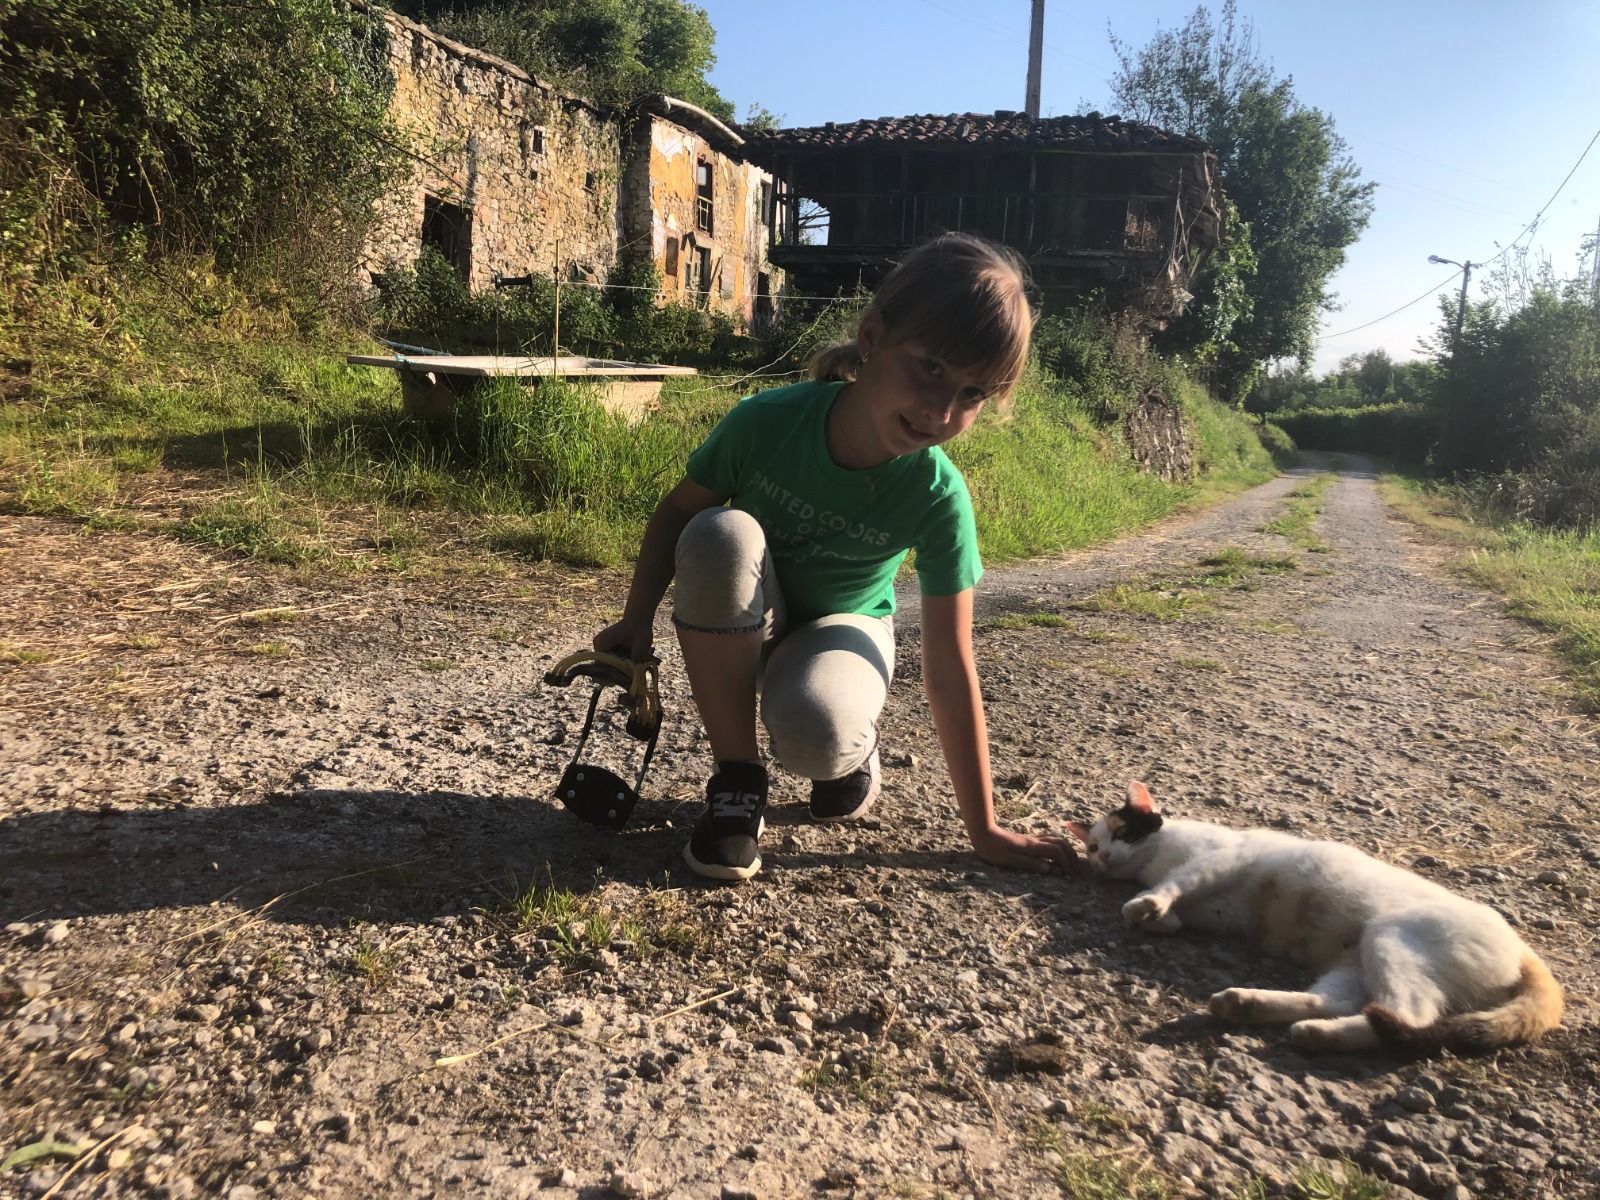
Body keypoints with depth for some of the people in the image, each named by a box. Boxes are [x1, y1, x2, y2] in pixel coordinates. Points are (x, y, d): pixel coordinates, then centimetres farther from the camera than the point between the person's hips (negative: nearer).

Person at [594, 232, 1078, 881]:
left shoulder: (937, 497, -28)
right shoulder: (766, 421, -28)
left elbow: (949, 672, -22)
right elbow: (675, 515, -8)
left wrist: (985, 829, -17)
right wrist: (638, 620, -11)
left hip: (841, 626, -2)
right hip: (738, 629, 2)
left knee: (814, 735, -36)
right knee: (721, 535, -33)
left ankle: (855, 747, 6)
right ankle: (737, 781, -17)